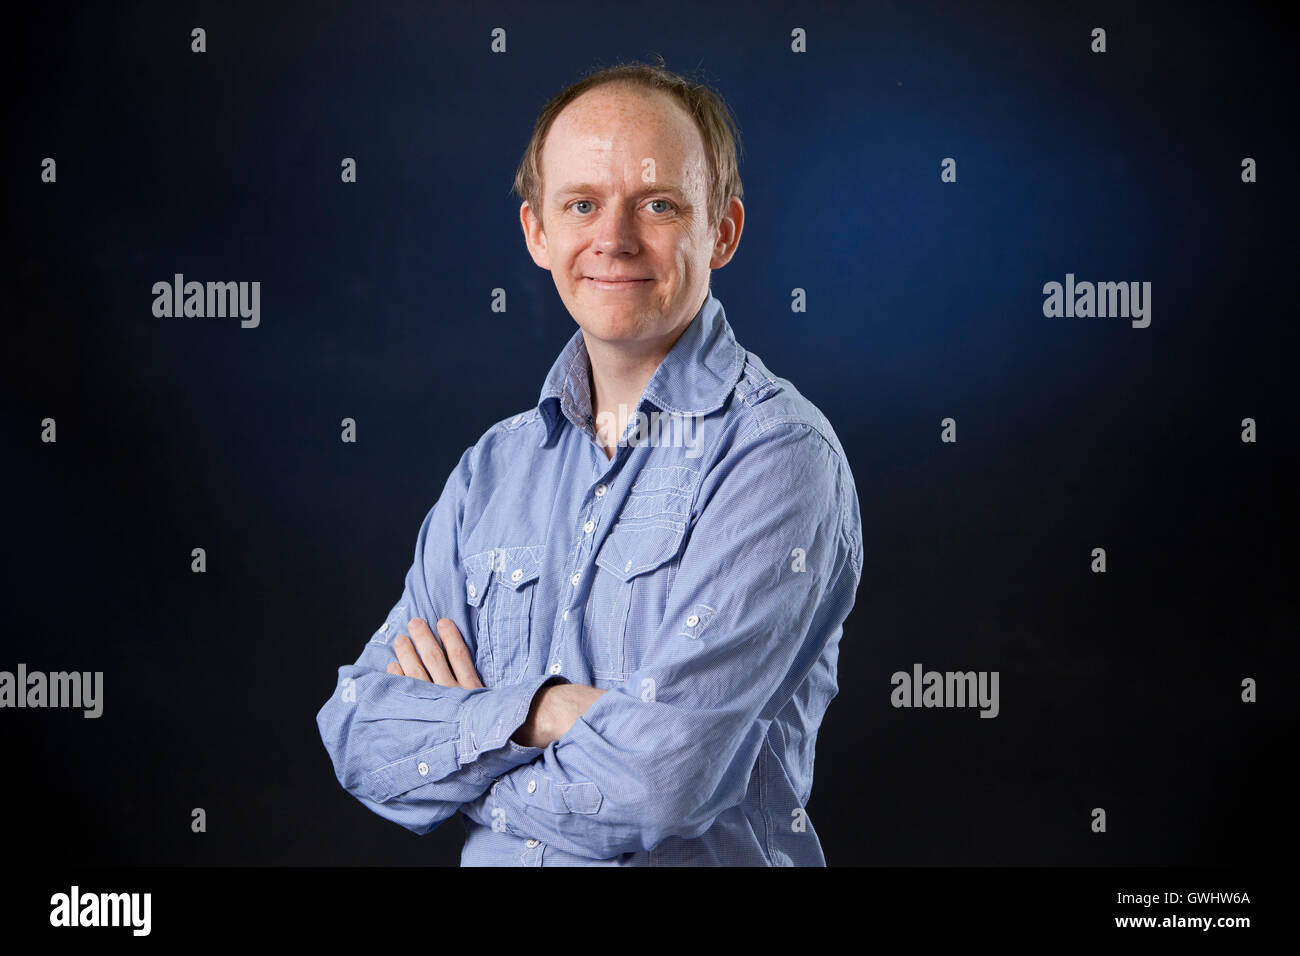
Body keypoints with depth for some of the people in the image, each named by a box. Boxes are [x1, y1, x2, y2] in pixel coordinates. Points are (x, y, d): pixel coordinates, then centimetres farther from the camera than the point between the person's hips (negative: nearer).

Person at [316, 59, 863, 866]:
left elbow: (652, 784, -19)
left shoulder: (781, 458, -11)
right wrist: (536, 711, -15)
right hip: (497, 858, 4)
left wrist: (450, 743, -3)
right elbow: (359, 738, 2)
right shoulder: (494, 467, 8)